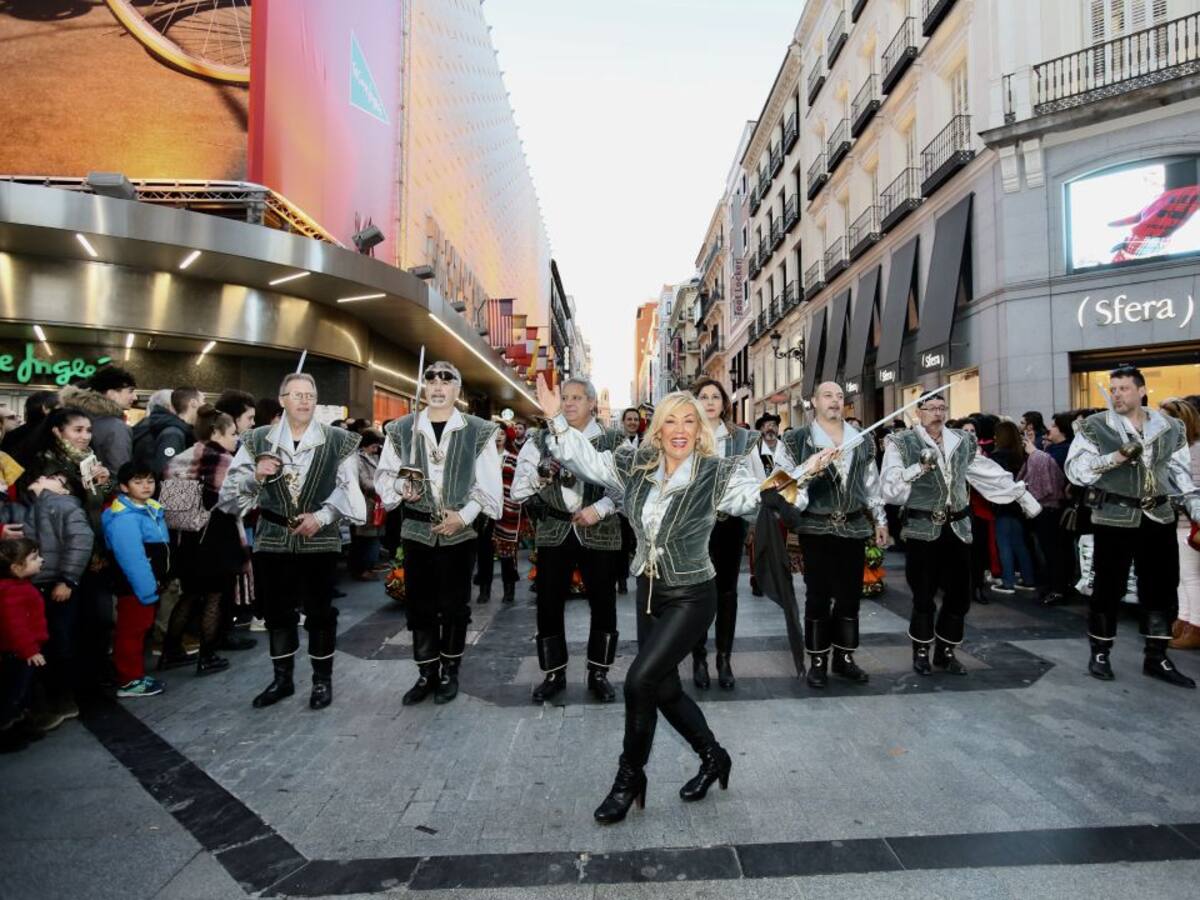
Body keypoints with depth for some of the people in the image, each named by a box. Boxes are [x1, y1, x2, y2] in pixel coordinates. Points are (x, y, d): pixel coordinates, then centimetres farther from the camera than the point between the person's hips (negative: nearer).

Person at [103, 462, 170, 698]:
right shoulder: (124, 519, -22)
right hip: (135, 587, -9)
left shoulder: (152, 509, 8)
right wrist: (147, 589, -25)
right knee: (131, 631, 1)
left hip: (149, 583, 9)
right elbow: (132, 559, -26)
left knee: (141, 628, 18)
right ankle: (129, 681, 13)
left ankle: (136, 674, 30)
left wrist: (156, 583, 14)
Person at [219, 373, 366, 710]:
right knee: (277, 611, 12)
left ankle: (322, 679, 21)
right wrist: (255, 477, -17)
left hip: (320, 542, -2)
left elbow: (348, 489, -6)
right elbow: (230, 491, 3)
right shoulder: (257, 440, 6)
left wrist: (321, 516, -18)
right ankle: (282, 679, 29)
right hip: (272, 540, 3)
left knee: (319, 611, 5)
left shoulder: (339, 441, 0)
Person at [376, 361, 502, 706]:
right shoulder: (401, 429, 5)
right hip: (417, 531, 2)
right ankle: (426, 674, 24)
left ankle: (450, 673, 24)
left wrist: (464, 514, -13)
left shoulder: (479, 431, -1)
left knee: (454, 606, 7)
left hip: (460, 531, -2)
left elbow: (490, 484, -3)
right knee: (419, 606, 8)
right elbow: (383, 475, 10)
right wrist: (400, 487, -12)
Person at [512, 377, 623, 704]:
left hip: (600, 534, -1)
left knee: (603, 604, 7)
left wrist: (598, 509, -18)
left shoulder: (612, 441, 1)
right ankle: (554, 674, 23)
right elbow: (518, 492, 2)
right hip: (553, 533, 2)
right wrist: (540, 473, -16)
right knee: (548, 605, 4)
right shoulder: (541, 440, 6)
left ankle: (598, 674, 25)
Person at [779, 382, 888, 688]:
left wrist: (880, 520, 14)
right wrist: (808, 470, -28)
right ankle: (817, 661, 14)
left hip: (854, 527, 4)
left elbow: (872, 483, 15)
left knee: (850, 595, 9)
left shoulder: (861, 439, 11)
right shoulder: (797, 439, -2)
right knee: (818, 596, 2)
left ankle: (844, 657, 23)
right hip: (816, 528, -4)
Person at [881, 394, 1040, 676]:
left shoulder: (963, 442, 10)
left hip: (957, 529, 5)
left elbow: (992, 474, 17)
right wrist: (920, 467, -25)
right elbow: (889, 487, -15)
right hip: (922, 530, -4)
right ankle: (921, 652, 22)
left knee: (960, 594, 8)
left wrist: (1024, 497, 17)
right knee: (923, 596, 2)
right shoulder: (901, 443, -5)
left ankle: (945, 651, 26)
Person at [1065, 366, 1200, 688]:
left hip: (1159, 519, 4)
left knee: (1163, 588, 8)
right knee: (1108, 588, 3)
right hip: (1113, 520, -4)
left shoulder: (1171, 427, 9)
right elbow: (1075, 469, -10)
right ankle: (1100, 653, 17)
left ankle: (1156, 657, 21)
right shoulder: (1095, 426, -4)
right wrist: (1113, 459, -22)